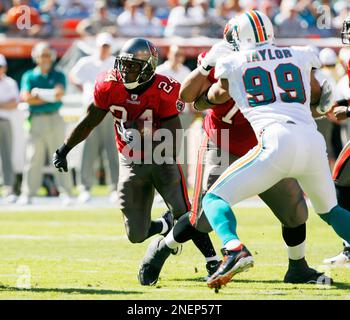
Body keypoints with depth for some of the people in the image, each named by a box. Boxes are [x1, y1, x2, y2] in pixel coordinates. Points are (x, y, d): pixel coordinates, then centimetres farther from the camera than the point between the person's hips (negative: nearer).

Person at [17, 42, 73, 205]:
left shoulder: (58, 75, 10)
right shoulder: (29, 76, 10)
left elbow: (59, 93, -8)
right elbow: (26, 97, -5)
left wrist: (38, 93, -7)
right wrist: (49, 97, -6)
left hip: (54, 119, 0)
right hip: (35, 120, 0)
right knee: (32, 158, -3)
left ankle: (66, 194, -3)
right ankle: (27, 195, 0)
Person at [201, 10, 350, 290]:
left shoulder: (233, 63, 15)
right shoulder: (300, 57, 21)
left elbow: (216, 96, 36)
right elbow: (320, 98, 37)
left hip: (277, 141, -4)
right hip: (313, 141, 4)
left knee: (215, 199, 5)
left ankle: (234, 249, -25)